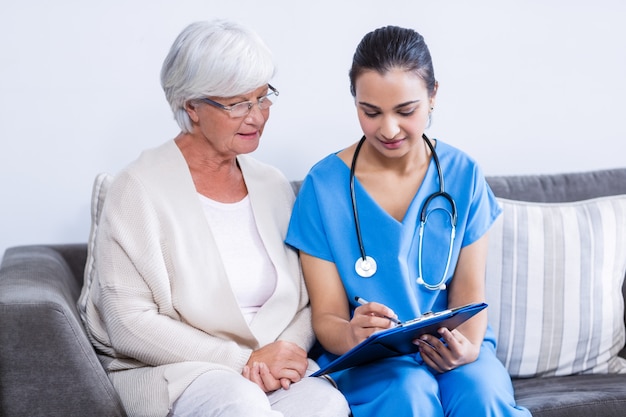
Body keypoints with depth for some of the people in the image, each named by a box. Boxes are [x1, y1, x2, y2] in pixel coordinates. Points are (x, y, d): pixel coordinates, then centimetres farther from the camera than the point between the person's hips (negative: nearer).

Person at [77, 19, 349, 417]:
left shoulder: (273, 185, 12)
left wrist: (290, 346, -9)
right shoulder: (140, 189, -6)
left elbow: (306, 300, 14)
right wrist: (241, 359, -15)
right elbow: (130, 324, -12)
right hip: (168, 372, -4)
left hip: (275, 372, 5)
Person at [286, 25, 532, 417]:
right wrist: (353, 335, -30)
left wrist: (469, 346, -19)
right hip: (365, 356, -2)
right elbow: (327, 317, -5)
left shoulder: (463, 175, 1)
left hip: (450, 346, 2)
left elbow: (469, 292, 3)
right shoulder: (324, 185, -6)